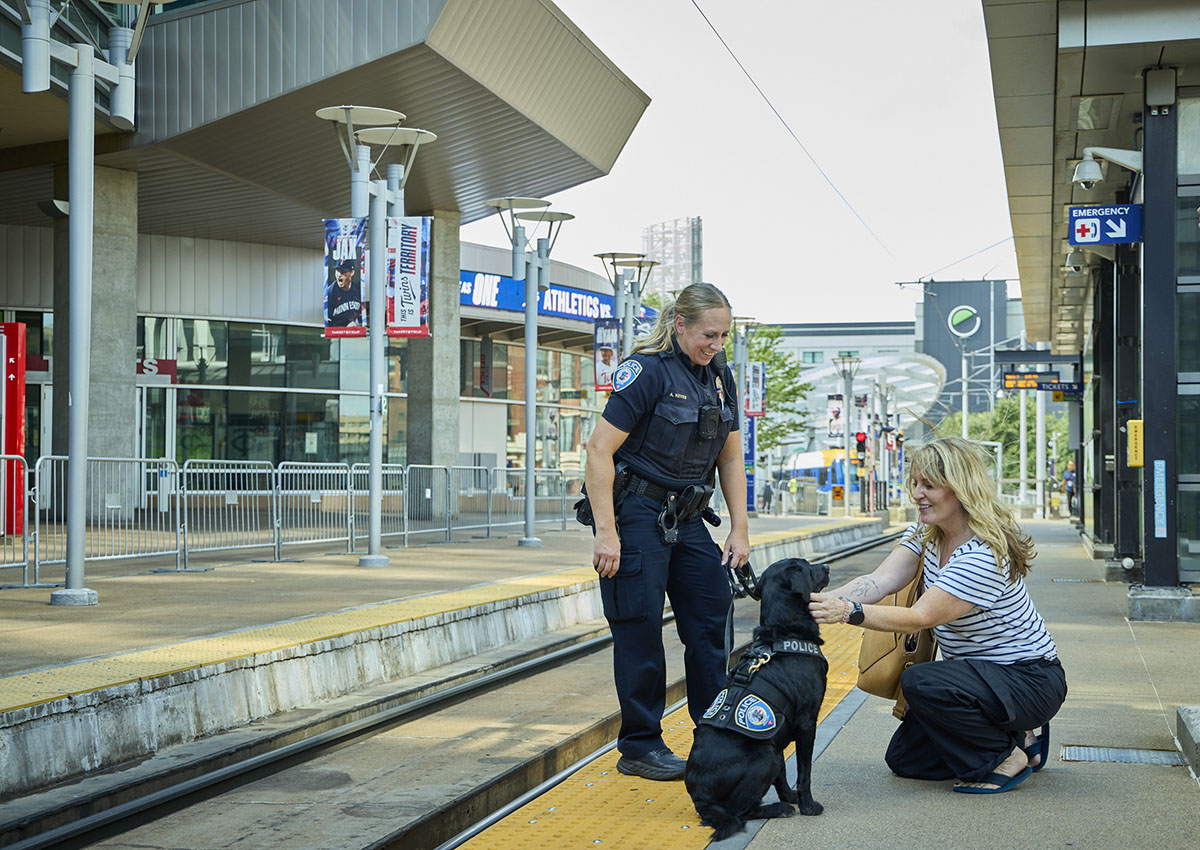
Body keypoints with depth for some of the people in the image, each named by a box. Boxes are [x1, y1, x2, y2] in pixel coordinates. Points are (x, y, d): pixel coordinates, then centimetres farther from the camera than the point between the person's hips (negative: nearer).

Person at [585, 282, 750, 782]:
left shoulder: (720, 377, 8)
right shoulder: (647, 371, -15)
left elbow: (730, 458, 14)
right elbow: (599, 448, -19)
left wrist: (739, 528, 8)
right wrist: (606, 533, -22)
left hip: (687, 518, 7)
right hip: (636, 512, -7)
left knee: (712, 619, 7)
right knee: (640, 628, -4)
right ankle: (639, 748, 7)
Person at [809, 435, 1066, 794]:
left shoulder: (986, 554, -27)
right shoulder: (925, 533, 1)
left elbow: (919, 618, -31)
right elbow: (881, 580, -13)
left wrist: (848, 612, -42)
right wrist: (825, 600, -31)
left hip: (1030, 680, -9)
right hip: (979, 672, 9)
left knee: (920, 682, -32)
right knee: (905, 759, 6)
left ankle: (1007, 755, -9)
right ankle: (1015, 735, 20)